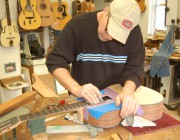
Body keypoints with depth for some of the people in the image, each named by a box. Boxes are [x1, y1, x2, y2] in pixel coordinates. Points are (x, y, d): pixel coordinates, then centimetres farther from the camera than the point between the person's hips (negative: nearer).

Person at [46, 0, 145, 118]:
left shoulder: (133, 32, -15)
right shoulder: (78, 25, -18)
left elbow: (135, 67, -15)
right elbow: (56, 61, -14)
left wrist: (128, 91, -35)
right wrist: (76, 89, -29)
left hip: (118, 99, 5)